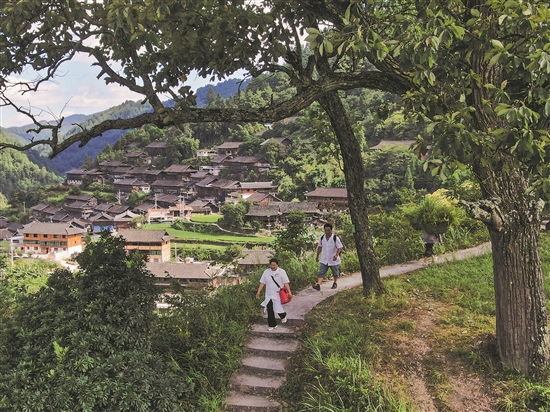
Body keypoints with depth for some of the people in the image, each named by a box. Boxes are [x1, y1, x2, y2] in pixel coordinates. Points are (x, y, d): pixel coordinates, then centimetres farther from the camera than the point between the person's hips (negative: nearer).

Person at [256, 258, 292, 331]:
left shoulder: (282, 272, -6)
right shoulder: (266, 272, 4)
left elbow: (286, 283, -7)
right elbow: (262, 282, 7)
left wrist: (289, 292, -13)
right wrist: (258, 292, 1)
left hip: (278, 294, -3)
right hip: (269, 295, 4)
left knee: (278, 308, -2)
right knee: (269, 310, 2)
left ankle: (283, 316, 35)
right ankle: (272, 325, 16)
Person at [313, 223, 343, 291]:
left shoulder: (335, 238, -11)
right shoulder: (322, 238, 2)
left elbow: (339, 247, -11)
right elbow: (319, 247, 15)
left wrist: (336, 255, -26)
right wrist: (317, 255, 17)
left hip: (333, 260, -2)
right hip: (324, 260, 3)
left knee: (335, 273, 15)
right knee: (321, 272, -10)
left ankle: (335, 283, 38)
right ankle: (318, 285, -18)